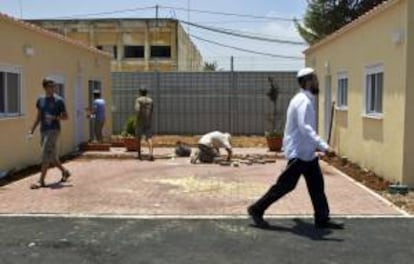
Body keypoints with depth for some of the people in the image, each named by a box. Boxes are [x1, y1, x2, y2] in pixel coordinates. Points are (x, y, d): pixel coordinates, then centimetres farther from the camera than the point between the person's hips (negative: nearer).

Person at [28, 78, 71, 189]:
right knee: (51, 156, 12)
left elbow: (65, 117, -1)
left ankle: (41, 181, -5)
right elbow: (38, 117, 16)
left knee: (46, 155, -10)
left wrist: (55, 118, -19)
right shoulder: (40, 100, 10)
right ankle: (65, 172, 32)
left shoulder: (59, 100, -4)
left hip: (54, 130, -5)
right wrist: (32, 130, 11)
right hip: (43, 130, 6)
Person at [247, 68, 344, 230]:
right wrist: (323, 146, -36)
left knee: (317, 186, 10)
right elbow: (305, 128, -31)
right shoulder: (303, 101, -18)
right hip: (299, 153, -10)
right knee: (285, 185, -4)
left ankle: (322, 219, 17)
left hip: (307, 152, 10)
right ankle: (256, 210, 7)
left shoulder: (306, 100, 14)